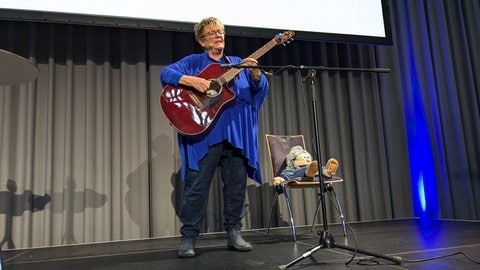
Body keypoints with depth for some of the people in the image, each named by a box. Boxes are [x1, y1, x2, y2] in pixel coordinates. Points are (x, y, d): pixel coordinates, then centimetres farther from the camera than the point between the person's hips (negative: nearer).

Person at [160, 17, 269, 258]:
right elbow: (166, 73, -4)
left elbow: (261, 88, 9)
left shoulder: (238, 63, 19)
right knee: (197, 185, -4)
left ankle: (234, 233, 19)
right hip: (204, 132, -3)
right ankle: (188, 237, 7)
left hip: (237, 133, 4)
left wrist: (255, 73, -12)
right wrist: (192, 80, -21)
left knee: (237, 184, 6)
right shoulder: (194, 62, 9)